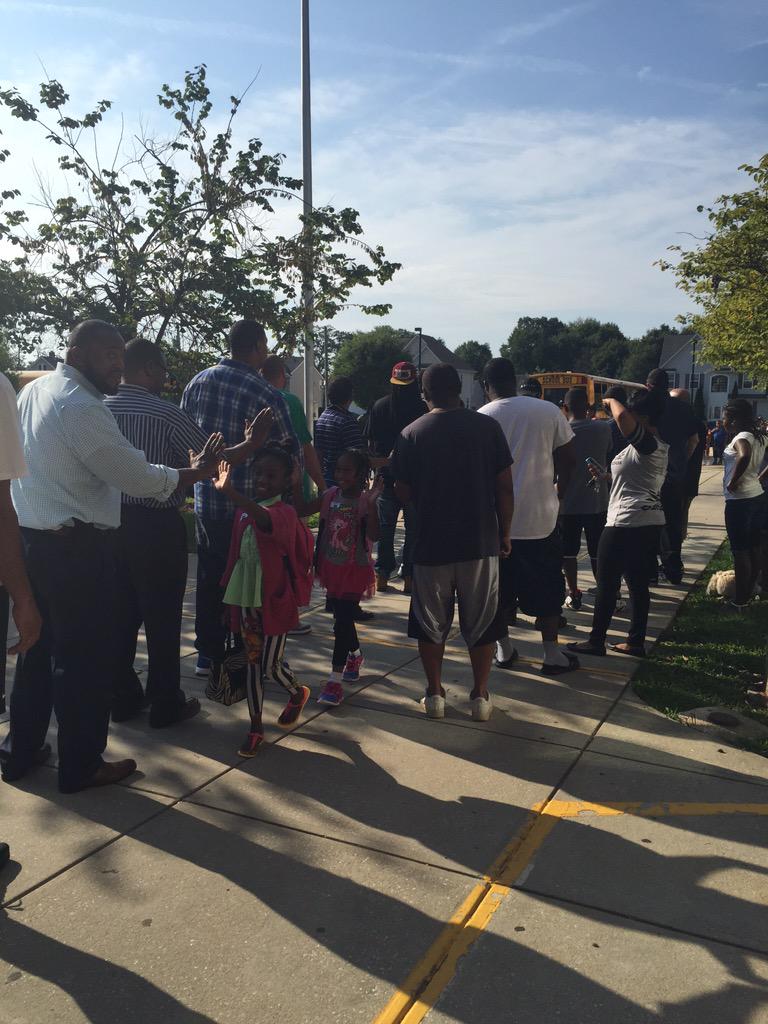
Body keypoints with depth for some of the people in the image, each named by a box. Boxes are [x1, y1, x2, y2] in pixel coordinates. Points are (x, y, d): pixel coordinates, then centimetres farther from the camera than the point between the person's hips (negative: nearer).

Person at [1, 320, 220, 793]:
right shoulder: (82, 408, -19)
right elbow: (136, 475, -18)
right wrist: (195, 473, -5)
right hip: (76, 547, -9)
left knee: (40, 648, 20)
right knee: (88, 657, 4)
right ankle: (81, 766, 17)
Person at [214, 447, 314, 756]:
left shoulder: (285, 513, -15)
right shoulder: (245, 513, 6)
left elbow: (266, 520, -40)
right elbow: (236, 557, 14)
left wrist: (230, 492, -56)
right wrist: (230, 602, 15)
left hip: (275, 601, -6)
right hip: (248, 600, 6)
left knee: (270, 665, 3)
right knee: (253, 662, 11)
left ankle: (297, 693, 35)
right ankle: (255, 726, 22)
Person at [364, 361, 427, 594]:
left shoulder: (379, 406, -1)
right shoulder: (422, 408, -10)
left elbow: (370, 443, 2)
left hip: (386, 476, 2)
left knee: (385, 527, 12)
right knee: (413, 529, 7)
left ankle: (382, 575, 13)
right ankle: (409, 577, 8)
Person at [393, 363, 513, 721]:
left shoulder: (412, 433, -3)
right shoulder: (486, 426, -3)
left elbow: (403, 494, -2)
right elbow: (504, 487, -4)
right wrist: (504, 533, 7)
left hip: (431, 544, 0)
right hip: (481, 543, 0)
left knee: (431, 623, 15)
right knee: (481, 623, 13)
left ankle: (435, 693, 21)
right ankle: (480, 696, 18)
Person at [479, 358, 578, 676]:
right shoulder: (548, 411, -5)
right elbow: (568, 459, -1)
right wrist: (558, 491, 15)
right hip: (541, 516, 0)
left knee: (500, 587, 14)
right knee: (547, 588, 12)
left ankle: (504, 649, 22)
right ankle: (552, 654, 17)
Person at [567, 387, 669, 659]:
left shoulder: (647, 443, -14)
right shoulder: (657, 446, 17)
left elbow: (622, 417, -33)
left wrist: (610, 400, -13)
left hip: (627, 523, -10)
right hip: (650, 522, 10)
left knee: (607, 584, -1)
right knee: (638, 583, 12)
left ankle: (596, 642, 7)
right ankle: (636, 642, 17)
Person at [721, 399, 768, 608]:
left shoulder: (742, 437, -17)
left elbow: (744, 456, -37)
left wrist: (733, 482, -25)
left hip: (739, 501, -9)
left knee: (740, 551, -2)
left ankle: (739, 601, 4)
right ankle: (749, 594, 24)